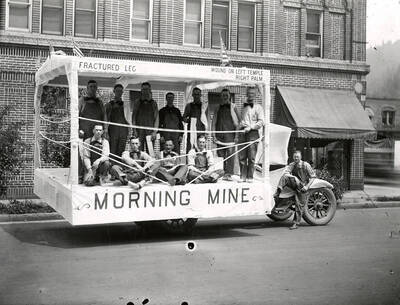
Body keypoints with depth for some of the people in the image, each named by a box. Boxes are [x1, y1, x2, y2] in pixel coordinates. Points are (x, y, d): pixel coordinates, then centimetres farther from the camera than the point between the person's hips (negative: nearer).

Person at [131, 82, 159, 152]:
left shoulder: (153, 103, 11)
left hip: (150, 132, 0)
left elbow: (156, 118, 7)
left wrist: (155, 131, -4)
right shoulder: (137, 103, 11)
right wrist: (134, 130, -3)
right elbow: (133, 117, 8)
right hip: (139, 131, 0)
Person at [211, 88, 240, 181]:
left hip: (230, 134, -2)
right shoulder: (218, 108, 15)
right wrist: (213, 135, 5)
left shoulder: (233, 107, 9)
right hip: (219, 135, 2)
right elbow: (214, 122, 14)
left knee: (230, 153, -10)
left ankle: (229, 174, -11)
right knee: (220, 154, 1)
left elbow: (239, 120, 8)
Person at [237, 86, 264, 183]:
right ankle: (242, 177, 5)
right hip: (242, 133, 4)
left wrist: (250, 127, -12)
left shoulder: (258, 107, 7)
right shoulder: (243, 107, 20)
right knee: (241, 157, 0)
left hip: (253, 133, -4)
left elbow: (261, 122, -2)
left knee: (251, 157, -6)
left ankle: (250, 177, -3)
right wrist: (241, 125, 6)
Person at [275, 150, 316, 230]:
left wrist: (307, 186, -14)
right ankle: (278, 192, -35)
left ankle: (296, 223, 1)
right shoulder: (292, 165, 1)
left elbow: (313, 177, -4)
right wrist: (294, 177, -31)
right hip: (294, 184, 3)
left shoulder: (306, 165, -7)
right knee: (284, 177, -24)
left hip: (302, 187, -3)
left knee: (299, 205, -8)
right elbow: (285, 173, -15)